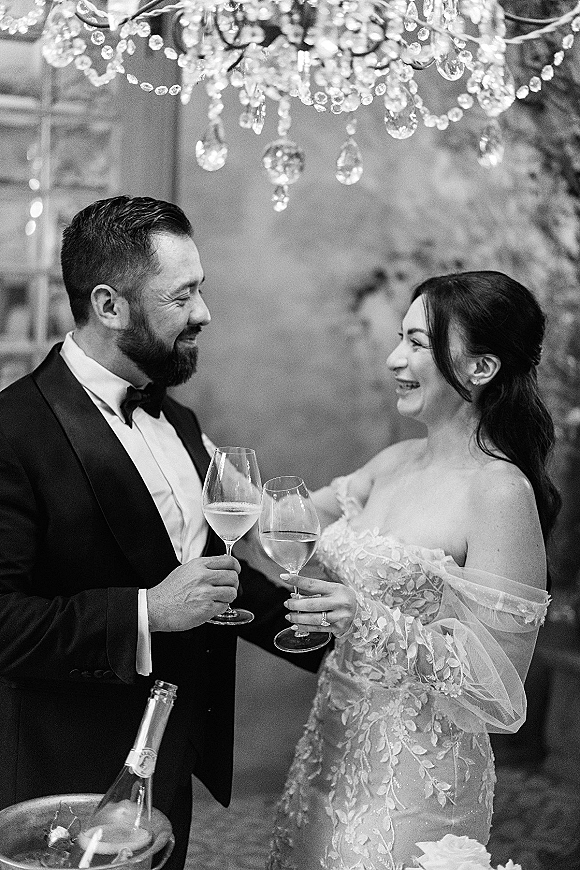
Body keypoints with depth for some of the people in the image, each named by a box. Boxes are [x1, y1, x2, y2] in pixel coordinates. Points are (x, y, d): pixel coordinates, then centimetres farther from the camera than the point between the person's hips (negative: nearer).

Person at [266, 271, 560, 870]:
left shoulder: (500, 491, -19)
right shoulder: (396, 462, 4)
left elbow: (500, 683, -19)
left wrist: (374, 621, -28)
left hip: (416, 774, -7)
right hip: (333, 745, 7)